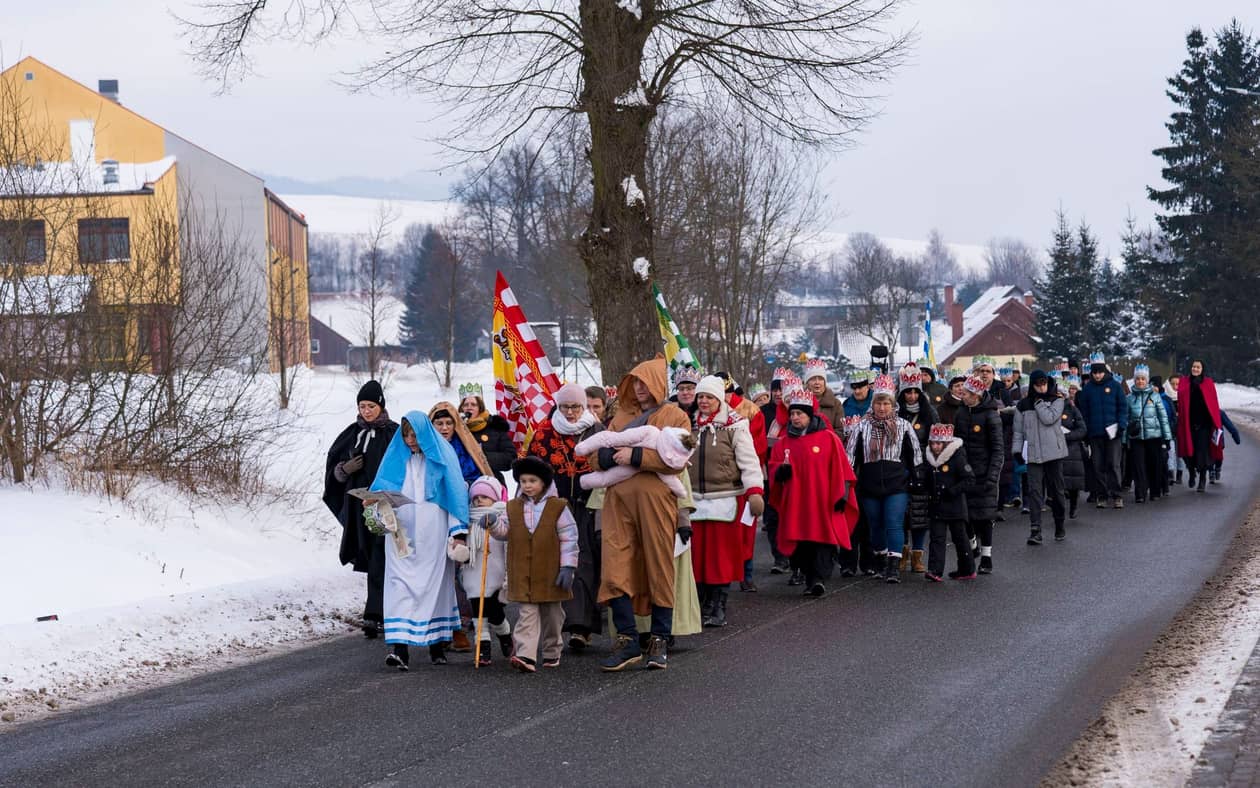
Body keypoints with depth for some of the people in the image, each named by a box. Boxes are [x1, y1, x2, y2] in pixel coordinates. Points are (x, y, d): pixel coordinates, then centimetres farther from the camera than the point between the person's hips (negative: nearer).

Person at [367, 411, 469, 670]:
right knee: (400, 582, -10)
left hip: (432, 532, -1)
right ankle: (400, 647, -19)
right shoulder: (396, 456, 10)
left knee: (434, 582, 3)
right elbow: (380, 486, 10)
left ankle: (438, 643, 15)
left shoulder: (443, 455, 4)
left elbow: (456, 492, 2)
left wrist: (457, 530, -5)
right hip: (400, 531, 1)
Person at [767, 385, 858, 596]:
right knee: (801, 544, 5)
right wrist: (780, 471, -8)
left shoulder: (828, 438, 0)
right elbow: (773, 466, 16)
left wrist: (841, 494, -5)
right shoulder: (784, 443, 12)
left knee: (823, 540, -10)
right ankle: (810, 578, 16)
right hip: (795, 504, 4)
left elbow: (841, 468, 0)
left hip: (823, 503, -4)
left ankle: (819, 578, -13)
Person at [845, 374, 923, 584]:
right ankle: (881, 562, 27)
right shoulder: (862, 427, 2)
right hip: (870, 487, 2)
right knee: (876, 525, 11)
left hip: (897, 486, -2)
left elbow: (915, 456, 8)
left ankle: (894, 566, -11)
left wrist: (918, 482, 8)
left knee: (894, 525, -11)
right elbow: (851, 456, 5)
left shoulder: (903, 427, 1)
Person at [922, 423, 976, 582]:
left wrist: (952, 491, -20)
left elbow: (970, 479, -14)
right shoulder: (928, 459, 7)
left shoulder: (957, 458, -13)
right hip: (936, 507, 5)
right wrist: (929, 492, 4)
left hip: (955, 507, -5)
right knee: (937, 538, -2)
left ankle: (967, 570, 19)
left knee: (960, 538, 7)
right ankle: (935, 571, -8)